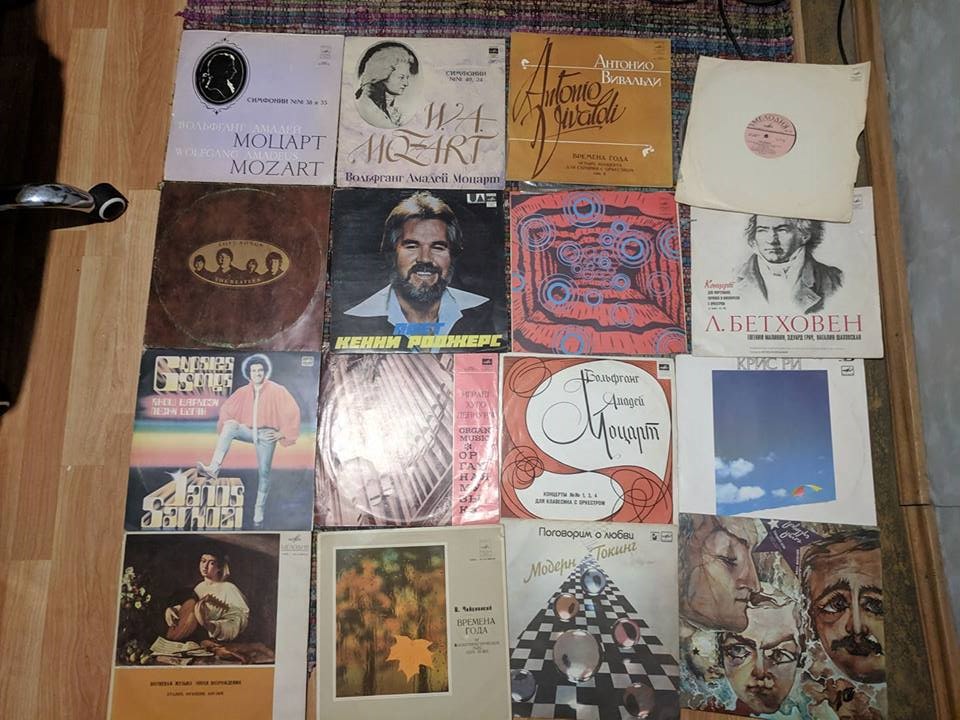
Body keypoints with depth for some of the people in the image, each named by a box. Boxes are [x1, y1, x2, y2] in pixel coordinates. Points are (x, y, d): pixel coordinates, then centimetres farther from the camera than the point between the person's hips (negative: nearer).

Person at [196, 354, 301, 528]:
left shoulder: (277, 390, -8)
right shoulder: (243, 392, 3)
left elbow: (293, 411, -10)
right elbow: (226, 408, 14)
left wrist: (282, 433, -11)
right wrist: (227, 424, 0)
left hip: (266, 435, -3)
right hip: (249, 431, 3)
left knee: (263, 472, -2)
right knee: (230, 426, -26)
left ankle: (259, 512, 13)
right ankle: (214, 469, -32)